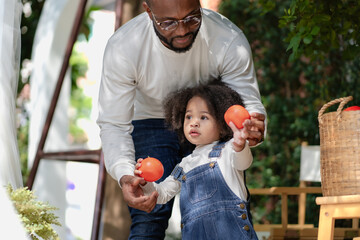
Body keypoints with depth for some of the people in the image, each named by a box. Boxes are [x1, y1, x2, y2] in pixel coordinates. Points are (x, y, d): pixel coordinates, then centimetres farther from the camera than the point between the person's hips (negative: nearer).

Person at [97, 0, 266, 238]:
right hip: (151, 124, -1)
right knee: (147, 220, -15)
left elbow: (248, 102, -23)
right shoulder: (122, 47, -32)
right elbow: (113, 124, -26)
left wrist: (253, 129, -49)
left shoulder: (230, 40, -32)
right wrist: (124, 175, -45)